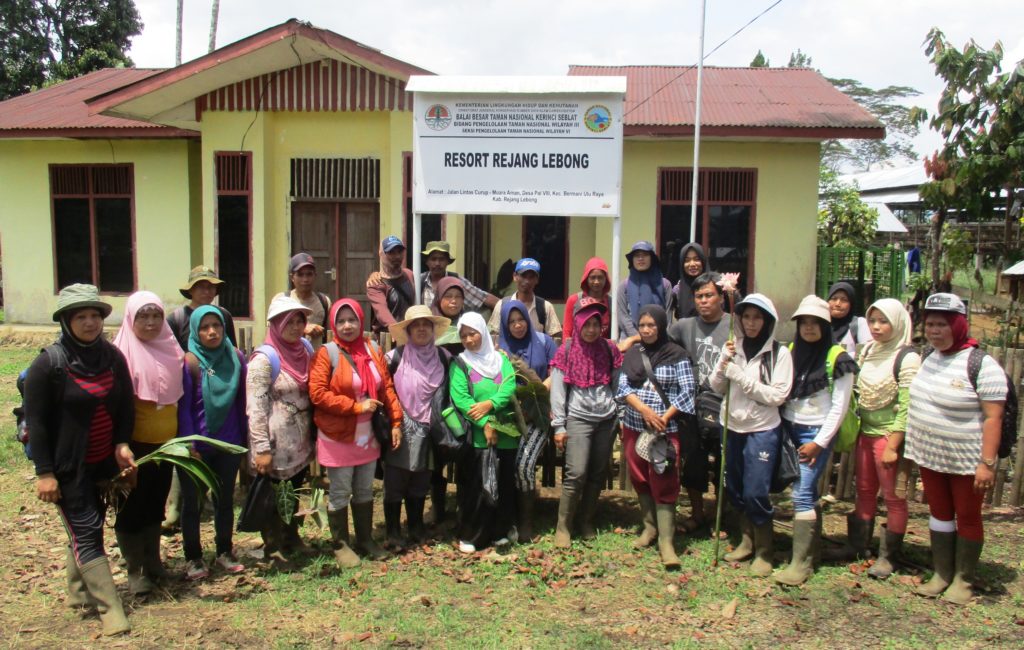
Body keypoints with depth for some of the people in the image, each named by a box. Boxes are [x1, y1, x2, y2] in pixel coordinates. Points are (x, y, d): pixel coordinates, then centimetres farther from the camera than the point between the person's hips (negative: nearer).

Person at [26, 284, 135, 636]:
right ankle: (110, 609, -2)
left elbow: (125, 406, 7)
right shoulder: (49, 363, -13)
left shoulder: (113, 356, 1)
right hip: (69, 467, -5)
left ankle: (78, 592, 35)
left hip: (105, 463, 5)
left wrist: (122, 444, -8)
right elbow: (36, 421, -13)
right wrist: (44, 472, -15)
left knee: (87, 527, 17)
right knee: (86, 534, -4)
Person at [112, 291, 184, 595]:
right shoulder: (123, 354, -13)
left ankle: (153, 562, 31)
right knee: (132, 508, 6)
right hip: (136, 444, -5)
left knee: (155, 505, 17)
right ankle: (134, 571, 18)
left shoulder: (171, 350, 3)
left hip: (166, 442, 5)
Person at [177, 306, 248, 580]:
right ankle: (193, 558, 23)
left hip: (229, 443, 3)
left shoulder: (235, 358, -1)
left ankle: (225, 552, 29)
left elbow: (241, 401, 4)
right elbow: (183, 406, -10)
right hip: (197, 446, -3)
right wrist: (188, 443, -15)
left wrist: (244, 436, 3)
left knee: (225, 499, 14)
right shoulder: (189, 362, -11)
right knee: (191, 501, 8)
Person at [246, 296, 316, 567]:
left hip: (300, 442, 6)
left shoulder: (305, 350, 5)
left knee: (294, 494, 20)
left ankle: (291, 541, 36)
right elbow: (255, 407, -18)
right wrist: (262, 448, -21)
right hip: (277, 444, -6)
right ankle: (273, 551, 21)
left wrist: (313, 436, 11)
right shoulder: (264, 358, -14)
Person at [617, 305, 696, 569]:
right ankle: (650, 527, 28)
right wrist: (644, 410, -16)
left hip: (665, 429, -4)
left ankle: (666, 541, -4)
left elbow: (687, 391, -7)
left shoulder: (676, 355, -3)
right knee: (640, 480, 12)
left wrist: (665, 418, -16)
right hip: (634, 427, 4)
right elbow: (623, 387, 0)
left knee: (664, 485, -7)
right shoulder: (632, 354, 7)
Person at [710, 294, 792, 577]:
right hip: (733, 428, 5)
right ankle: (747, 541, 32)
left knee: (756, 493, -5)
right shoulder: (733, 348, 4)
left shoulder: (779, 353, -8)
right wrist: (724, 362, -13)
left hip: (762, 430, -5)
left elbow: (777, 395, -14)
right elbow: (717, 387, 4)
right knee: (735, 489, 13)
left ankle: (764, 552, 13)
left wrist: (741, 376, -18)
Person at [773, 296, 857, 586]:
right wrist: (779, 431, 2)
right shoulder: (790, 352, 8)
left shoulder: (837, 359, -7)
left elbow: (839, 408, -8)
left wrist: (818, 443, -11)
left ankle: (801, 562, -6)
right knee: (808, 492, 12)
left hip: (816, 432, -5)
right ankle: (814, 542, 28)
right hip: (787, 429, 5)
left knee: (802, 494, -10)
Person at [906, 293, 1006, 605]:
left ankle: (964, 581, 21)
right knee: (939, 514, 15)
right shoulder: (929, 359, 5)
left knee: (967, 518, 9)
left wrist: (987, 463, -23)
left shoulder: (981, 365, -16)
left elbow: (993, 417, -19)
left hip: (967, 462, -6)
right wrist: (911, 447, 13)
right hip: (929, 457, 6)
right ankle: (941, 574, 27)